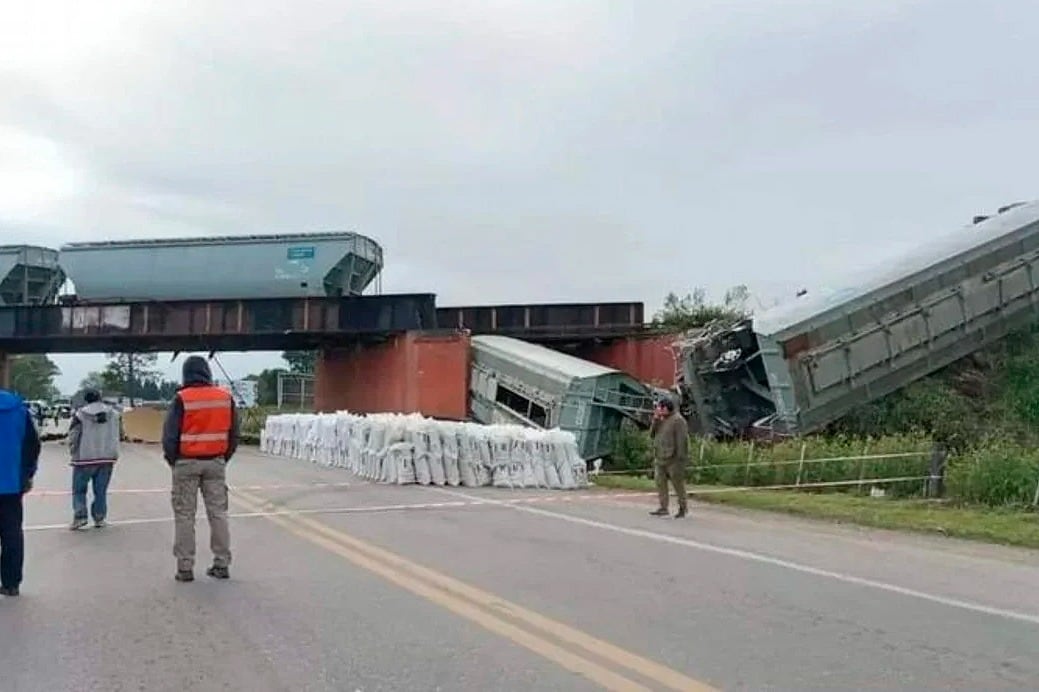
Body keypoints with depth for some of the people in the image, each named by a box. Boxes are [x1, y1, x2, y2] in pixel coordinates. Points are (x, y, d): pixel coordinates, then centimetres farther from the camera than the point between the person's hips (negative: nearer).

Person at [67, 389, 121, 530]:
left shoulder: (80, 415, -5)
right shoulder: (113, 414, 5)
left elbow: (73, 437, -3)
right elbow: (117, 437, 9)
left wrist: (74, 453, 8)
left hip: (85, 458, -3)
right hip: (107, 458, 3)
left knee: (79, 489, 8)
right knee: (101, 490, 10)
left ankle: (80, 516, -3)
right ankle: (99, 518, 10)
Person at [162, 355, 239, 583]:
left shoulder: (182, 399, -11)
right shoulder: (225, 397, 0)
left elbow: (170, 434, -8)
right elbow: (234, 433, 5)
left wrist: (172, 459, 7)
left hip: (187, 463, -3)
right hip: (215, 462, 3)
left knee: (184, 516, 5)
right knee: (218, 513, 9)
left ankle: (185, 567, 7)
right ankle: (222, 564, 11)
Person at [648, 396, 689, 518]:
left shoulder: (678, 420, -13)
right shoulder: (661, 419, 13)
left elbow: (681, 440, -17)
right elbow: (652, 434, 10)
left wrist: (681, 459, -20)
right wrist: (655, 420, -2)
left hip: (673, 459, -8)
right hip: (660, 458, 8)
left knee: (678, 484, 3)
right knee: (660, 483, 4)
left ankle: (683, 508, 15)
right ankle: (663, 508, 8)